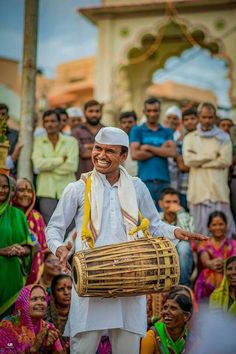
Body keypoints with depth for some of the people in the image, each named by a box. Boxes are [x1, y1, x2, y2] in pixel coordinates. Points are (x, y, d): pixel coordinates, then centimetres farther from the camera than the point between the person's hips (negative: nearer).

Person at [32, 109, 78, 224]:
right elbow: (38, 163, -7)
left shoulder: (71, 141, 7)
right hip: (47, 191, 0)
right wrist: (61, 159, -5)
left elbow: (72, 166, -7)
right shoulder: (38, 141, 9)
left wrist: (49, 165, -3)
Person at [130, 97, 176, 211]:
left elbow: (172, 152, -3)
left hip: (164, 181, 2)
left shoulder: (167, 132, 15)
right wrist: (161, 150, -1)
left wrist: (148, 148, -4)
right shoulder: (137, 131, 9)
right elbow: (135, 155, -6)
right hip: (145, 180, -2)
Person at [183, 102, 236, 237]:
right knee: (200, 232, -2)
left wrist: (200, 161, -1)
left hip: (218, 190, -1)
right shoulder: (190, 138, 13)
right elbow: (188, 159, -3)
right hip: (198, 190, 1)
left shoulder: (223, 137, 10)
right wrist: (213, 155, -1)